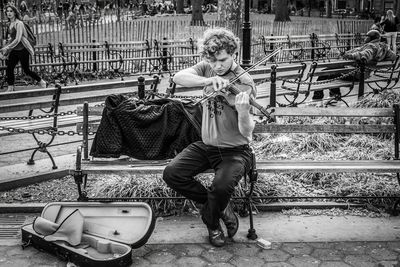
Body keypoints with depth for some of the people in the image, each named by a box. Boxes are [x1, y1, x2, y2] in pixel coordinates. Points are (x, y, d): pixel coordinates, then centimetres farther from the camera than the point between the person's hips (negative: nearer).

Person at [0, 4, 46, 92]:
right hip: (14, 51, 7)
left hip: (22, 50, -7)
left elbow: (17, 39, -22)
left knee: (26, 70, 0)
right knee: (9, 69, 0)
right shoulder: (10, 24, 10)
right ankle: (10, 88, 8)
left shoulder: (19, 23, -15)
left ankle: (42, 83, 17)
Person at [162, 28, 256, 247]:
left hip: (235, 150, -5)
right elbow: (178, 77, -21)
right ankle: (220, 206, 5)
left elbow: (246, 131, -22)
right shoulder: (206, 68, -1)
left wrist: (243, 111, -44)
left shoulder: (243, 83, -15)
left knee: (221, 186, -31)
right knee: (171, 173, -16)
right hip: (206, 145, 5)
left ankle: (211, 220, 6)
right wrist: (208, 80, -37)